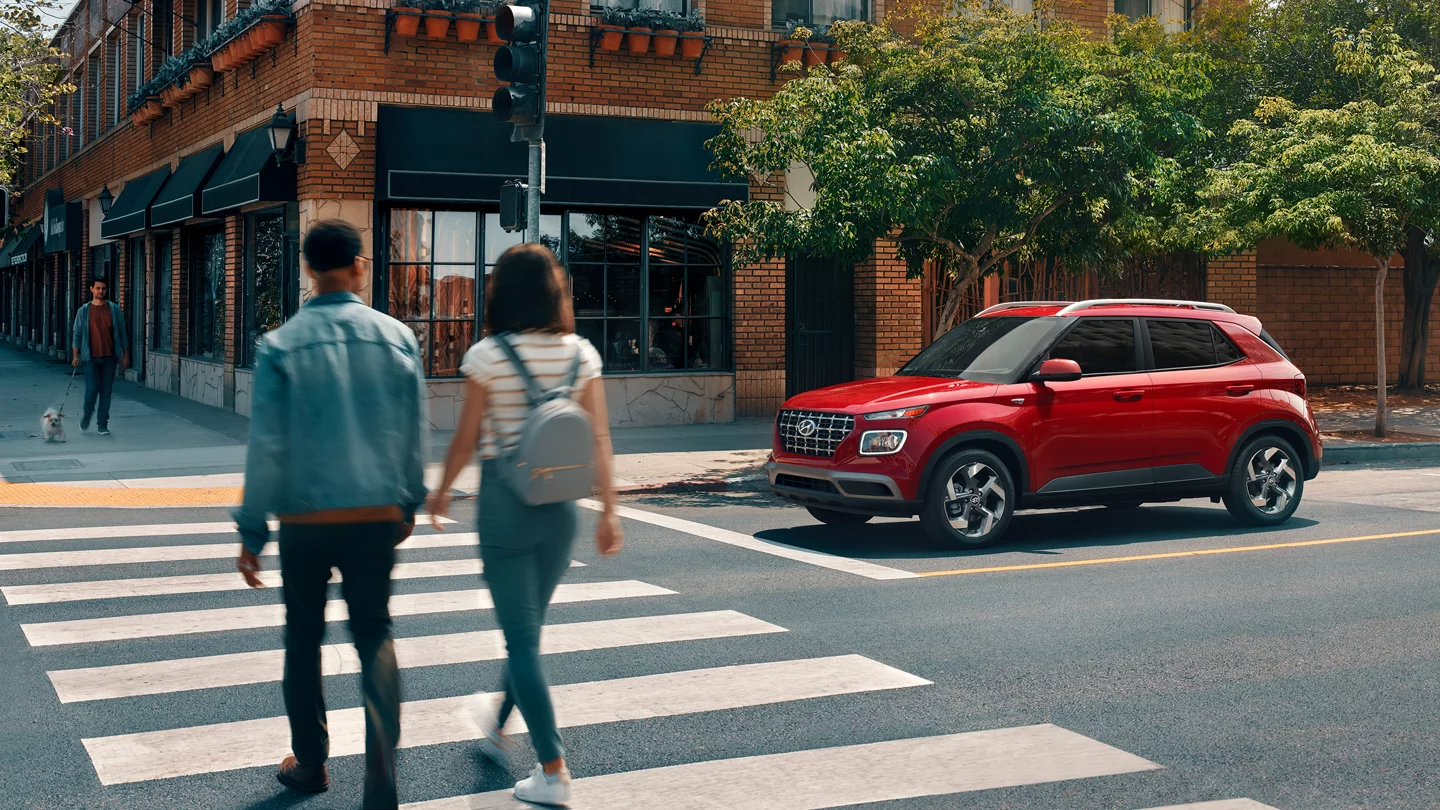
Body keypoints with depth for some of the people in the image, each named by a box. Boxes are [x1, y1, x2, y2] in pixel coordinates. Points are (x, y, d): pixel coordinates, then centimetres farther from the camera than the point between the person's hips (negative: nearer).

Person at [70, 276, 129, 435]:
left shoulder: (114, 309, 6)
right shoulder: (84, 311, 4)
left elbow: (122, 333, 9)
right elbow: (77, 334, 6)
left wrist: (125, 355, 6)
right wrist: (75, 355, -2)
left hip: (110, 357, 1)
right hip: (91, 357, -1)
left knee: (106, 391, 2)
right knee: (92, 388, -9)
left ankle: (103, 424, 9)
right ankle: (87, 415, 17)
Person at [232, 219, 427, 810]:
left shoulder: (280, 346, -8)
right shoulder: (398, 338, -2)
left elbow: (266, 446, -9)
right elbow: (415, 435, 5)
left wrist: (252, 531, -1)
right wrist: (409, 504, 19)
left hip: (305, 521, -1)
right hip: (377, 517, 1)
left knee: (304, 640, 17)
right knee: (375, 639, 10)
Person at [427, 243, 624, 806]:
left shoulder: (487, 357, -10)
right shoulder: (582, 354, -1)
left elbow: (467, 438, -4)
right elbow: (599, 439, -1)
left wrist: (442, 489, 13)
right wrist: (609, 511, 5)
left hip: (505, 503, -4)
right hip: (560, 504, 4)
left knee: (522, 638, 0)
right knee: (529, 626, 22)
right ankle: (499, 728, 41)